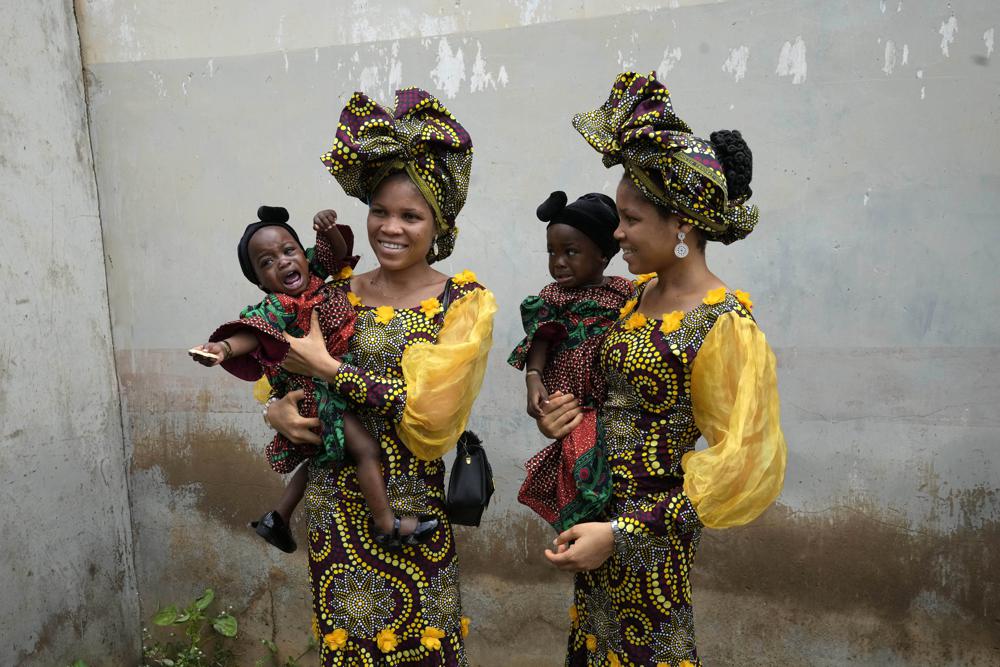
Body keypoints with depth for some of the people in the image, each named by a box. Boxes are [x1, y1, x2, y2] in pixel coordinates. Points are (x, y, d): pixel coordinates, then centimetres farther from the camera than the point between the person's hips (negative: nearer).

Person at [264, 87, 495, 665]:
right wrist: (280, 409, -10)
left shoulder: (465, 302, -7)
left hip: (410, 508, -3)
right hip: (334, 507, 3)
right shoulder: (338, 295, 3)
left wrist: (329, 370, -17)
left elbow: (430, 412, -17)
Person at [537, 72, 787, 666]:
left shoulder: (723, 325, -20)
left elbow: (738, 465, -19)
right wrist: (569, 415, -5)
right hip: (600, 502, 7)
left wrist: (621, 532, -21)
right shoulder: (643, 293, 2)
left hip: (651, 525, -7)